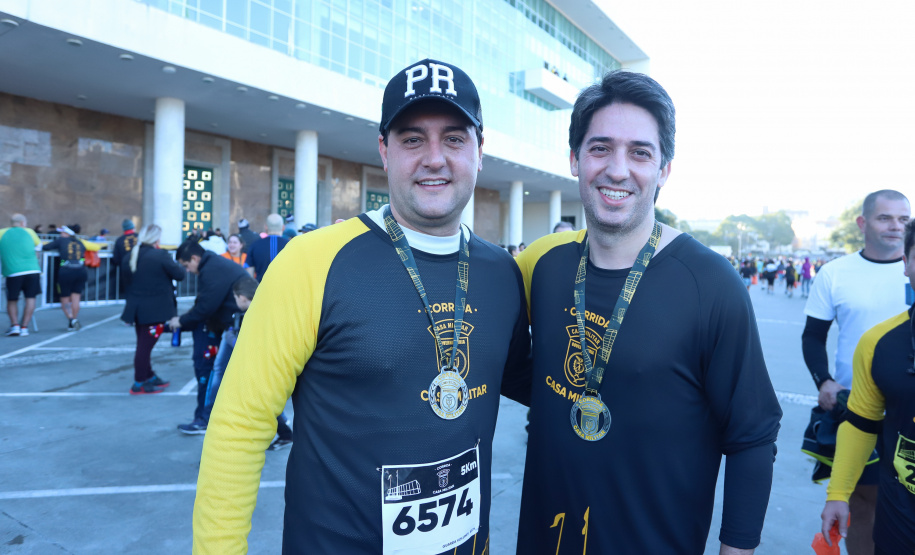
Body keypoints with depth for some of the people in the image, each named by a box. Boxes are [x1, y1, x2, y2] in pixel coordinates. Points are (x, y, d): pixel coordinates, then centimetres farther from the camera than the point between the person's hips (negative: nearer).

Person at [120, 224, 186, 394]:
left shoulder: (133, 254, 5)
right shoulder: (160, 255, -17)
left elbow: (127, 272, 18)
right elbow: (179, 275, -14)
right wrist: (183, 269, 5)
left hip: (136, 307, 8)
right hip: (155, 309, -8)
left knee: (143, 345, 18)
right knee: (145, 346, 0)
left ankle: (150, 377, 31)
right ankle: (139, 384, 9)